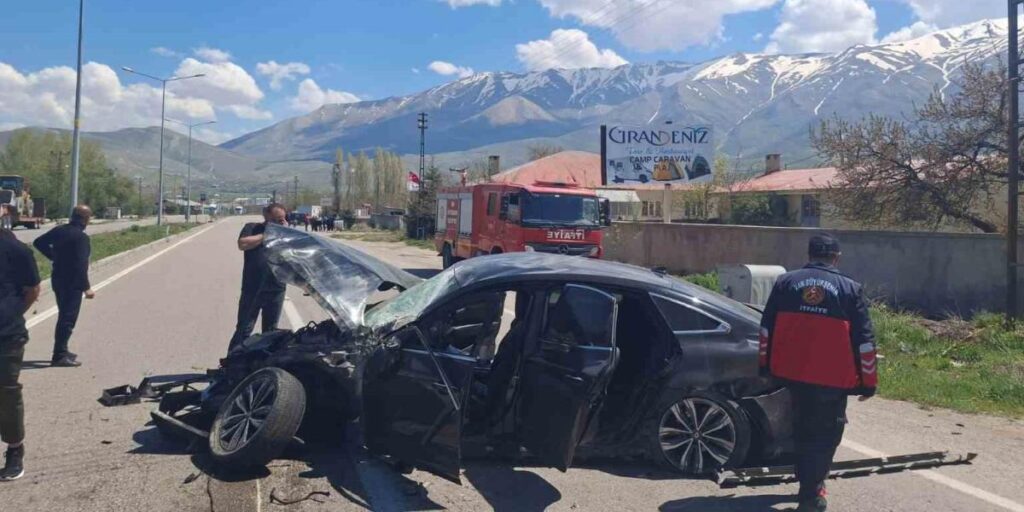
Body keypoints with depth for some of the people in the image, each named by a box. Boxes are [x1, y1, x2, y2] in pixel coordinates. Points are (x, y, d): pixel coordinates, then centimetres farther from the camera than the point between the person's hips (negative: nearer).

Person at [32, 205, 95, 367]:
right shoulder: (81, 237, -19)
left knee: (64, 316, 19)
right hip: (72, 283, -9)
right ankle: (60, 356, -3)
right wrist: (87, 287, -19)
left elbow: (39, 242, 17)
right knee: (68, 318, -4)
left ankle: (62, 351, 27)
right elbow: (80, 264, -23)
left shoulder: (59, 230, 6)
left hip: (58, 279, 9)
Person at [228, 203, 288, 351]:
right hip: (252, 290, -3)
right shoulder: (252, 228, 3)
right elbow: (242, 244, -15)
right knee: (244, 331, -1)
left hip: (276, 291, 3)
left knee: (270, 332, 13)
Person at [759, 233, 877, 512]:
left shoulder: (786, 282, 4)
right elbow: (864, 339, -3)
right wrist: (868, 381, 4)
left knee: (803, 429, 21)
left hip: (792, 372, 3)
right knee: (825, 433, 8)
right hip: (833, 377, -3)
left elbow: (766, 328, 6)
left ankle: (808, 484, 32)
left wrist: (766, 364, 16)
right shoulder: (850, 289, -2)